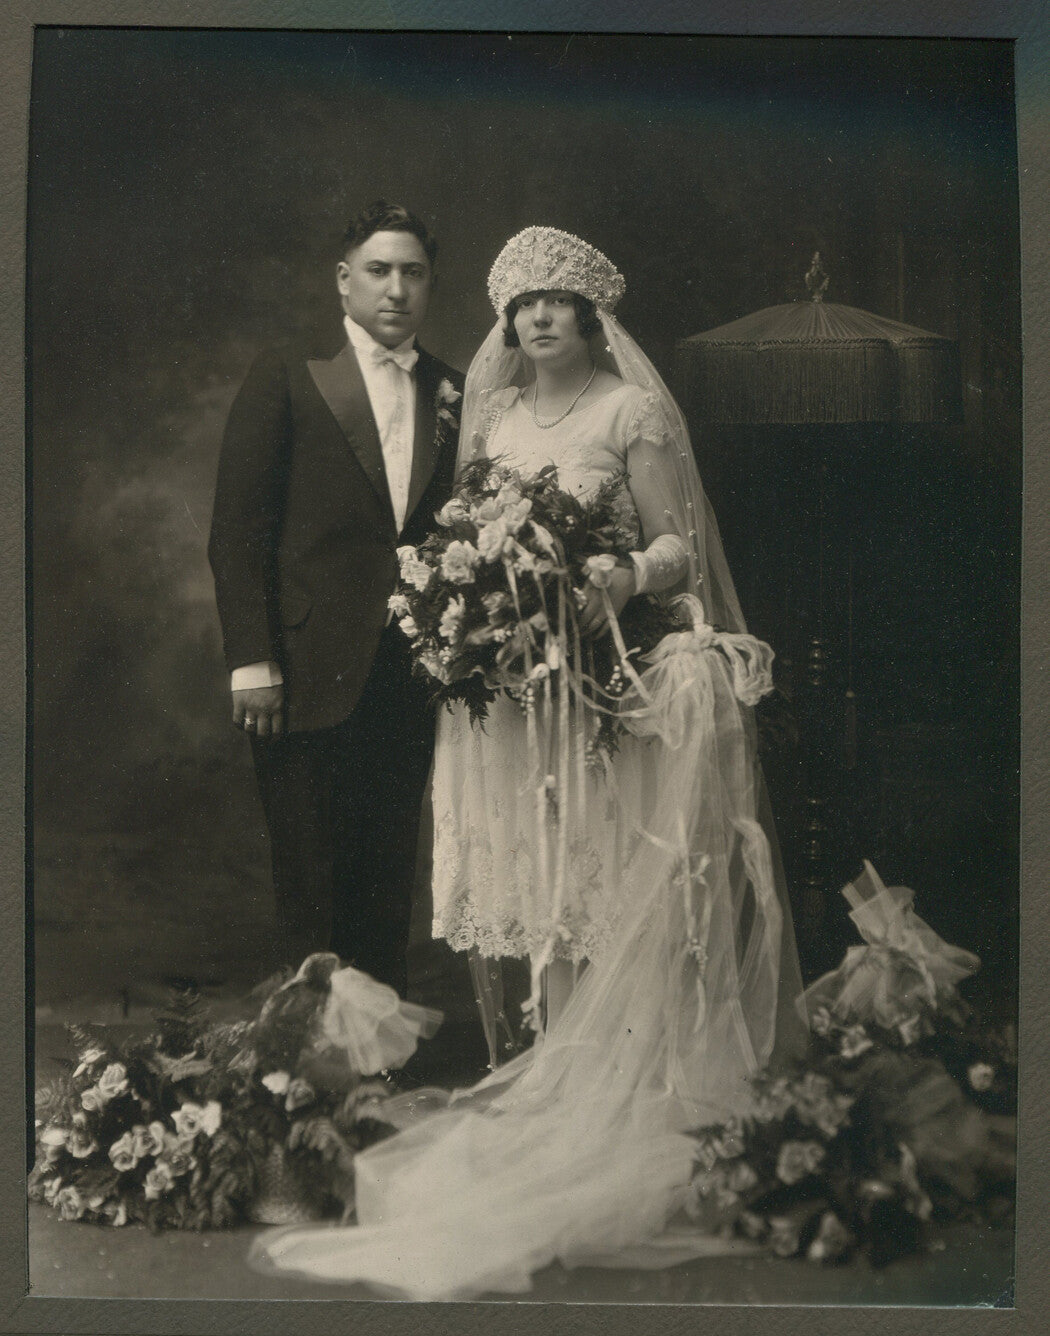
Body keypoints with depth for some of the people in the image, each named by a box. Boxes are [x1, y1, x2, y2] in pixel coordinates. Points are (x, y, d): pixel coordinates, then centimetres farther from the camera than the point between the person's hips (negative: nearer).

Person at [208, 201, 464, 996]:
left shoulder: (454, 394, 11)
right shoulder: (287, 378, 1)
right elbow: (236, 530, -3)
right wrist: (252, 662, -10)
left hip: (409, 679, 3)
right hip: (310, 677, -3)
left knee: (389, 887, 11)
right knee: (313, 891, 3)